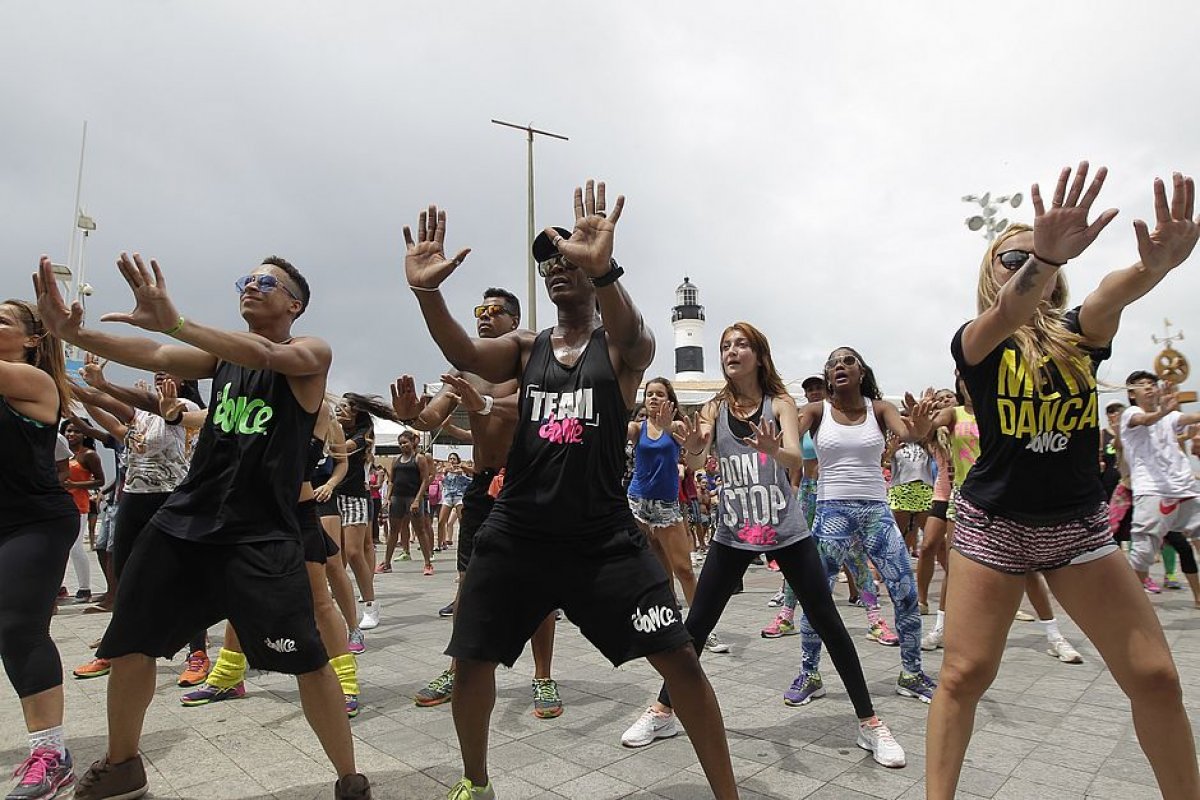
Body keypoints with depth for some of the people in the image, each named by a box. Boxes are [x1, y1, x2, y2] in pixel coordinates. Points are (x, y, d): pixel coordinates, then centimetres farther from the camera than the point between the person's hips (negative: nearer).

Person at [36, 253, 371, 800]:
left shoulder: (312, 353, -3)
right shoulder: (221, 353, 12)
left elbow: (268, 355, -25)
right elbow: (154, 357, -5)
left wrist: (174, 322, -35)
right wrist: (73, 333, -22)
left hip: (263, 533, -6)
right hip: (184, 518, 6)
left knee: (308, 661, -11)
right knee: (128, 645, 16)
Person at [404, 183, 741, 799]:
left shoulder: (625, 348, 0)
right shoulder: (525, 348, 8)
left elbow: (630, 334, -27)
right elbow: (464, 353, -13)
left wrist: (602, 267, -48)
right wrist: (427, 290, -33)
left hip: (604, 538, -3)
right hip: (517, 535, 3)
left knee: (680, 660, -4)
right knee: (471, 661, 11)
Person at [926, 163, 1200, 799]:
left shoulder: (1080, 332, 1)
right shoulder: (975, 341, -6)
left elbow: (1113, 293, -22)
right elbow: (1007, 314, -31)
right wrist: (1047, 254, -50)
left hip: (1079, 526, 3)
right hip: (993, 525, -3)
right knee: (964, 674, -4)